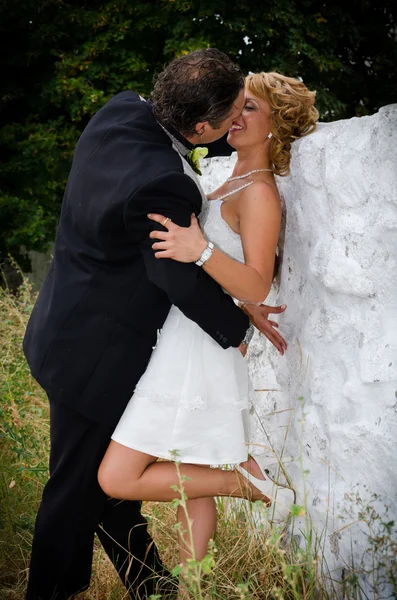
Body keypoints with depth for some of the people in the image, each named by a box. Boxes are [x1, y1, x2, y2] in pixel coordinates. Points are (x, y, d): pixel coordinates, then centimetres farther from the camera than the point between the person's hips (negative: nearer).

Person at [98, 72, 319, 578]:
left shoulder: (259, 192, -12)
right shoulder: (231, 184, 17)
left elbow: (255, 288, -23)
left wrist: (200, 251, -37)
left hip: (197, 350, -10)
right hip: (181, 342, 10)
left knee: (117, 478, -11)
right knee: (188, 484, 14)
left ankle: (248, 483, -2)